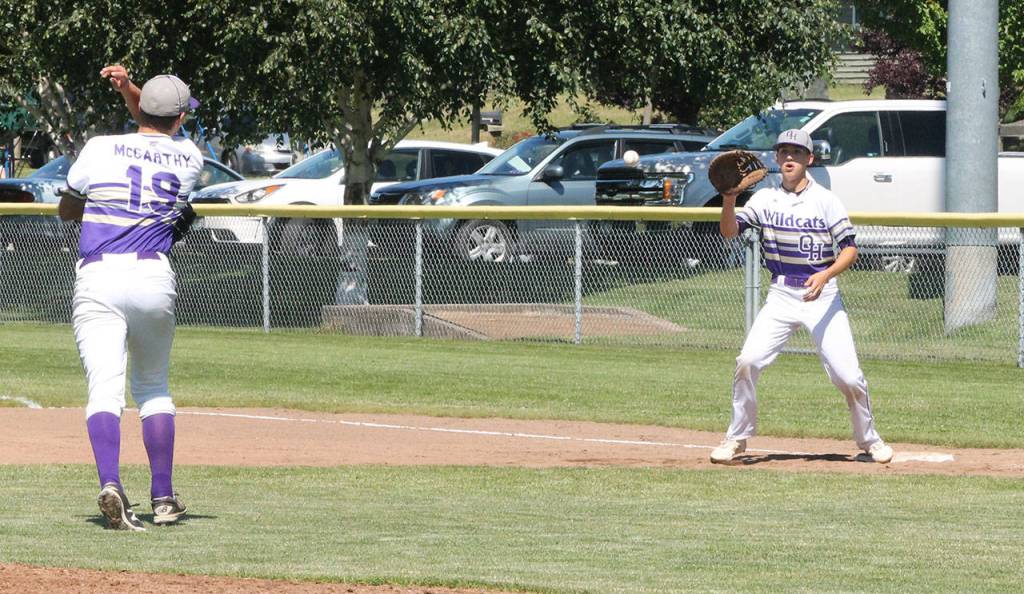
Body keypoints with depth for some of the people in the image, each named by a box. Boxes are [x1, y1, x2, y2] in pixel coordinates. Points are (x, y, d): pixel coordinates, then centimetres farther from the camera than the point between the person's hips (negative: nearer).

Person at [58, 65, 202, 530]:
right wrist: (129, 87, 23)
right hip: (154, 279, 2)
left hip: (97, 281, -2)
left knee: (104, 387, -11)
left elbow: (66, 210, 15)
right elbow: (162, 133, 31)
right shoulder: (188, 159, 7)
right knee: (153, 387, 20)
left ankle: (110, 484, -33)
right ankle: (163, 498, 19)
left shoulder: (100, 149, 1)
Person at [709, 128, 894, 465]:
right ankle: (737, 438, 1)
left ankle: (869, 440, 14)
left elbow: (850, 249, -6)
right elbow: (729, 232, -5)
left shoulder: (825, 201, -3)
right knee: (748, 361, -14)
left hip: (822, 297, -2)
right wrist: (729, 198, -23)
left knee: (847, 375, -8)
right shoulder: (765, 199, 5)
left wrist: (826, 275, -24)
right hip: (781, 296, 2)